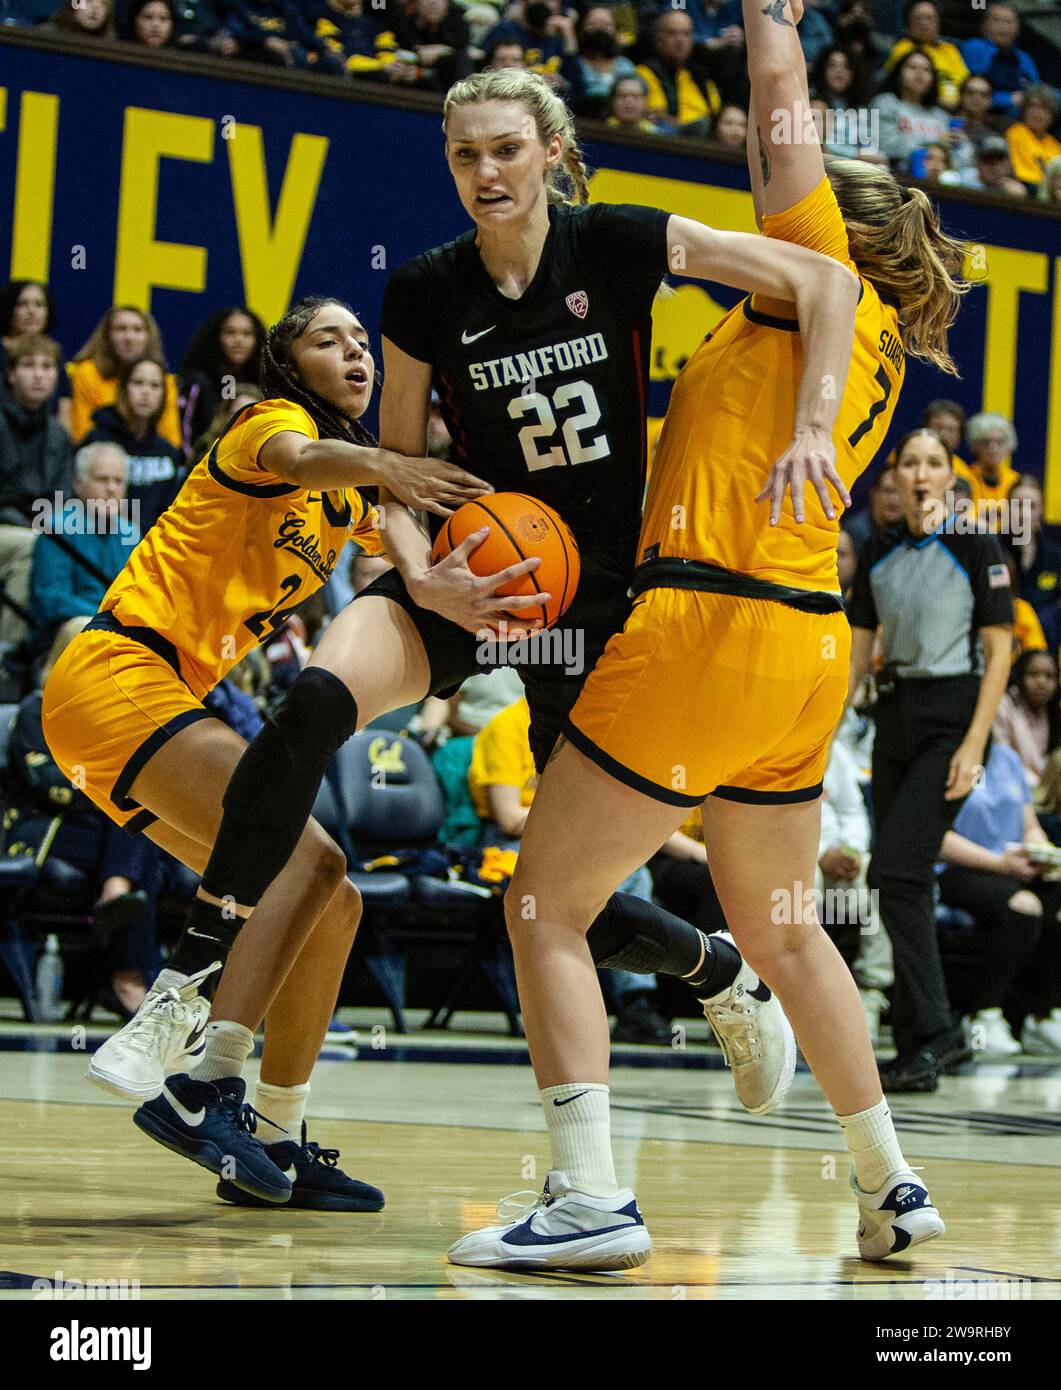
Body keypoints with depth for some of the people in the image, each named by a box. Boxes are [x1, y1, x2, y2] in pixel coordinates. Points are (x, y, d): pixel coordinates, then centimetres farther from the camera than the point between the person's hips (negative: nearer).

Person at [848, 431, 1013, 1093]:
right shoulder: (880, 555, 11)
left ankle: (933, 1031, -12)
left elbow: (999, 650, -9)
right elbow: (859, 649, 14)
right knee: (904, 883, 6)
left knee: (897, 872, -17)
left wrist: (975, 745, -16)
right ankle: (924, 1045, 13)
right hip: (895, 716, 6)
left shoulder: (975, 547, -6)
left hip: (951, 716, -6)